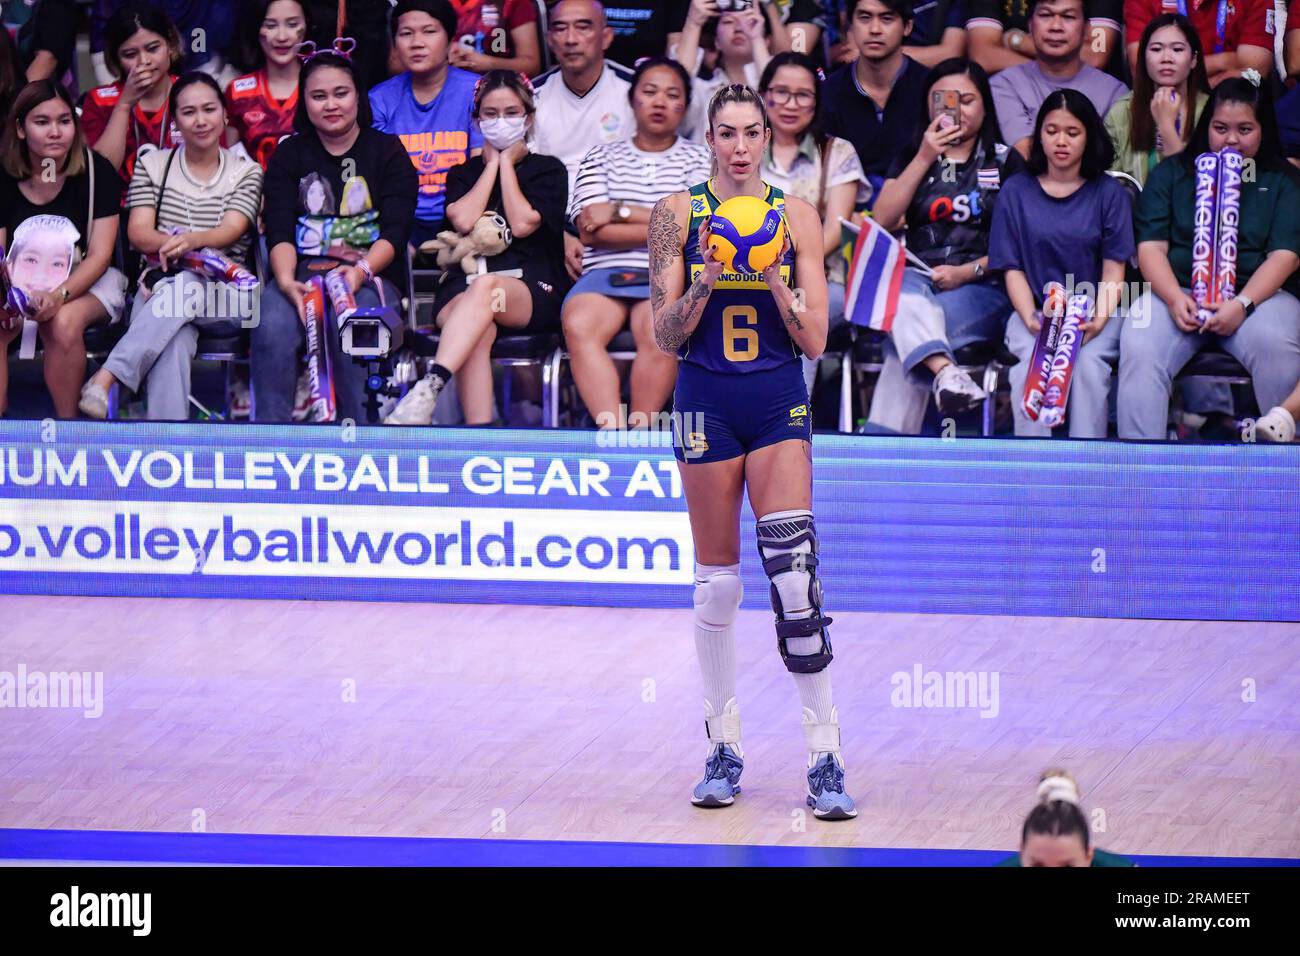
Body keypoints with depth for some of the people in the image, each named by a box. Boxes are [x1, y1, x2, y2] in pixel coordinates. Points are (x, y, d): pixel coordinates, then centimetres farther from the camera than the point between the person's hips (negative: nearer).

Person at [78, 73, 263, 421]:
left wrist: (191, 241, -31)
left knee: (184, 287, -39)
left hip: (224, 296, 0)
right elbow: (138, 233, 3)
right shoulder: (153, 166, 14)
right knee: (173, 343, -38)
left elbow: (231, 231, -7)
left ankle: (106, 378, -49)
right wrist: (171, 244, -21)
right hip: (161, 285, 0)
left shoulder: (247, 172, 11)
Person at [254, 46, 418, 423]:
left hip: (372, 276, -1)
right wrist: (286, 279, -17)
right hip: (303, 274, 2)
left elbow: (395, 231, 1)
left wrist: (361, 271, -20)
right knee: (273, 327, -33)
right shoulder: (289, 155, 19)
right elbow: (279, 231, 5)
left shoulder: (387, 151, 14)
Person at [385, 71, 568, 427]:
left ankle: (428, 389, -59)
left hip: (531, 291, -2)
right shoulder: (463, 173, 25)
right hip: (463, 285, 2)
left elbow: (523, 223, -1)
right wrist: (493, 165, 11)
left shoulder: (548, 170, 18)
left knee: (486, 286, -41)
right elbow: (463, 220, 1)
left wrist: (507, 164, 9)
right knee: (479, 332, -37)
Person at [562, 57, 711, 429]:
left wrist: (621, 211, 0)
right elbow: (591, 231, 4)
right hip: (605, 272, 1)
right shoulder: (602, 157, 19)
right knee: (579, 325, -34)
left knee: (658, 331, -36)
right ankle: (611, 432, -42)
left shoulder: (698, 159, 17)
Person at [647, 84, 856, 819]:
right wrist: (705, 281, -17)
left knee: (795, 572, -13)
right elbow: (667, 335, 0)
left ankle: (826, 757, -12)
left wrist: (774, 279, -15)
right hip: (707, 403, 1)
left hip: (779, 404, -1)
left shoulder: (796, 216, 2)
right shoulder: (679, 215, 3)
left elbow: (815, 340, 1)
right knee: (717, 581, 6)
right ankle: (725, 746, 20)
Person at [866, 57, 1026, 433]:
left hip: (982, 288, -2)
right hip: (917, 278, 2)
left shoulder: (1006, 162, 13)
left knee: (904, 342, -33)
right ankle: (944, 371, -62)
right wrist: (925, 158, 0)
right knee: (906, 296, -38)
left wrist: (968, 271, -12)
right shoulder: (910, 158, 22)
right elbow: (883, 220, 5)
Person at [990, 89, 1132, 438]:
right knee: (1032, 363, -31)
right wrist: (1031, 318, -14)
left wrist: (1099, 318, -17)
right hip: (1035, 309, 0)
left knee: (1088, 363, -31)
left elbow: (1113, 270, 2)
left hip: (1094, 311, 0)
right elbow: (1013, 269, 5)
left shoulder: (1109, 193, 8)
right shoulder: (1016, 192, 10)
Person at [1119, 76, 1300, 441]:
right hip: (1176, 291, 1)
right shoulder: (1172, 174, 15)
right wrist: (1175, 299, -14)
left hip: (1256, 293, -1)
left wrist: (1242, 304, -17)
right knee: (1139, 349, -31)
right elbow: (1151, 247, 6)